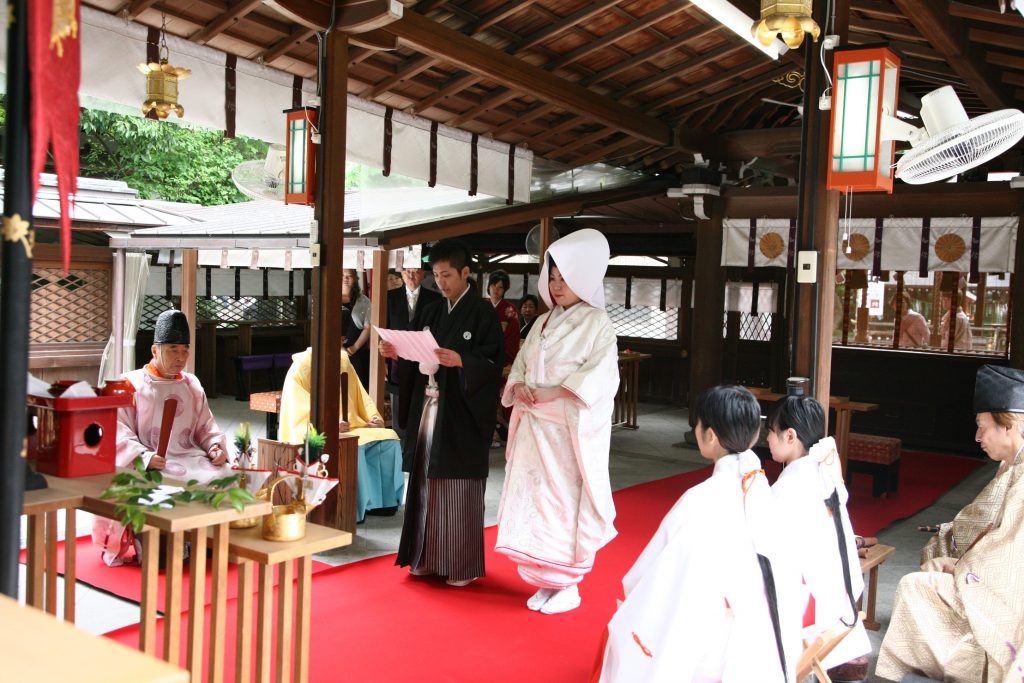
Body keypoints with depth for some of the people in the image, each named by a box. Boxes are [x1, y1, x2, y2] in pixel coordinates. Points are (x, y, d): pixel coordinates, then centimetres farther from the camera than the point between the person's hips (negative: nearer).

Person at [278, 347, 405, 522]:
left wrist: (374, 417, -7)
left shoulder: (344, 363, 11)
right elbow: (301, 419, -15)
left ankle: (382, 500, -8)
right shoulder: (300, 371, -7)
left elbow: (362, 399, 14)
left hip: (353, 427, 6)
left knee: (389, 438, -15)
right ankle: (353, 507, -24)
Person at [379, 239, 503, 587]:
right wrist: (396, 353, -4)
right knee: (427, 484, 8)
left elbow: (493, 362, -13)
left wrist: (460, 361, -28)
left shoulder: (482, 311, -4)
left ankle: (463, 564, 10)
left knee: (459, 489, -1)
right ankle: (428, 557, 19)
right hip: (427, 410, 6)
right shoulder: (430, 313, 15)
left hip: (461, 415, -6)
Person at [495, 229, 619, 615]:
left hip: (570, 429, -6)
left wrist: (552, 393, -20)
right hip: (534, 427, 6)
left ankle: (568, 584, 9)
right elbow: (520, 366, 17)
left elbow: (601, 379, -15)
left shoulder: (597, 325, -5)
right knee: (534, 498, 6)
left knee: (566, 501, -3)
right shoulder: (543, 323, 15)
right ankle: (546, 581, 17)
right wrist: (519, 387, -5)